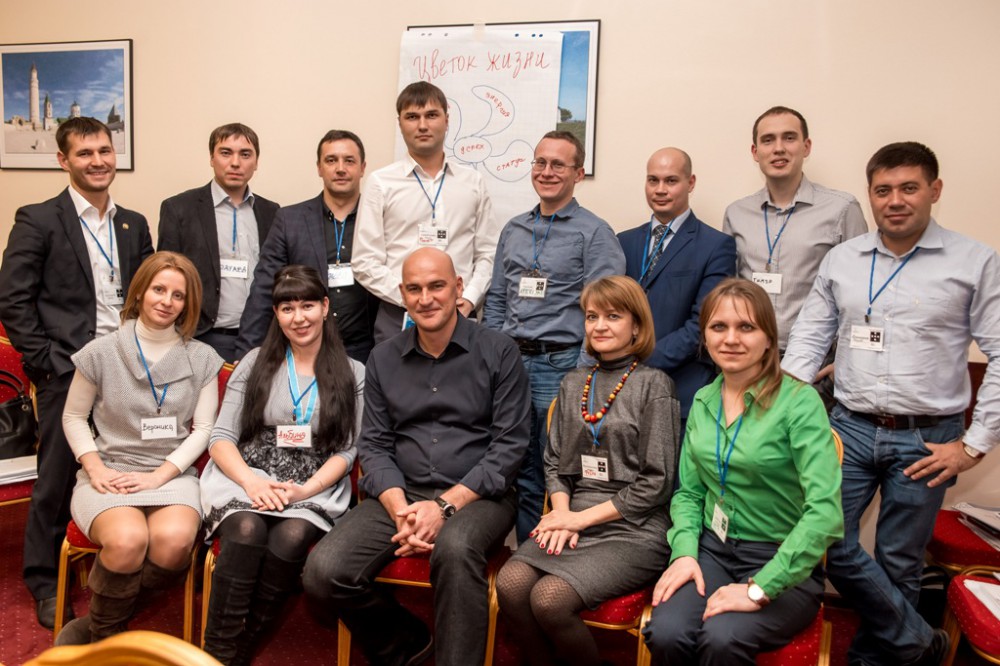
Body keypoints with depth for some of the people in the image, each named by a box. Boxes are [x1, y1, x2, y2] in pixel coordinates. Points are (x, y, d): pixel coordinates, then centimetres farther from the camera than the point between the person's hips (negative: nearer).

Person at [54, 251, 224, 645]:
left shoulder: (201, 359, 6)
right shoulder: (101, 352, 4)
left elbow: (204, 428, 3)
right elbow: (74, 417, 12)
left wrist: (159, 475, -9)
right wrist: (95, 467, -5)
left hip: (173, 473, 1)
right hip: (109, 472, -1)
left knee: (174, 540, -33)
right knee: (127, 540, -33)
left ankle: (103, 625, -3)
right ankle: (103, 640, -3)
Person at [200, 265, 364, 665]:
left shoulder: (353, 374, 9)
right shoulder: (255, 363, 13)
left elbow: (347, 450, 3)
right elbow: (221, 438, 6)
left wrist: (306, 489, -14)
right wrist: (250, 480, -14)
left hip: (315, 487, 0)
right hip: (246, 477, 1)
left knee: (291, 537, -32)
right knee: (246, 531, -32)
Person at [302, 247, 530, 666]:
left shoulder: (499, 352, -1)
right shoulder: (383, 359, 11)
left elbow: (509, 445, -6)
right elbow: (374, 445, 8)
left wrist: (446, 505, -15)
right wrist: (400, 509, -10)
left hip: (477, 495, -4)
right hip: (400, 494, 4)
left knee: (455, 548, -38)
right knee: (323, 573, -17)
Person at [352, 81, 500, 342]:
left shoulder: (473, 181, 9)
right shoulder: (381, 183, 2)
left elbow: (488, 253, 8)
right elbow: (365, 263, -1)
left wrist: (469, 299, -7)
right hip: (398, 318, -1)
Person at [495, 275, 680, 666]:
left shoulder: (653, 385, -2)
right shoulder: (573, 384, 14)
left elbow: (657, 482, -6)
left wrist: (584, 517, -9)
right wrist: (562, 513, -4)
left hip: (634, 530, -4)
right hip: (573, 521, 5)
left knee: (549, 599, -26)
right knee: (510, 585, -22)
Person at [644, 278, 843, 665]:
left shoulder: (799, 401, -13)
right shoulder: (703, 401, 5)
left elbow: (826, 513, -21)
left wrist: (760, 588, -22)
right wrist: (684, 551, -7)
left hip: (782, 564, -3)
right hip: (712, 549, 4)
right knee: (665, 634, -24)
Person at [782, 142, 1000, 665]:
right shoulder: (841, 259, 6)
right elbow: (809, 337, 10)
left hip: (927, 439, -2)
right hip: (850, 427, 3)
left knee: (897, 564, 8)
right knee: (826, 538, -5)